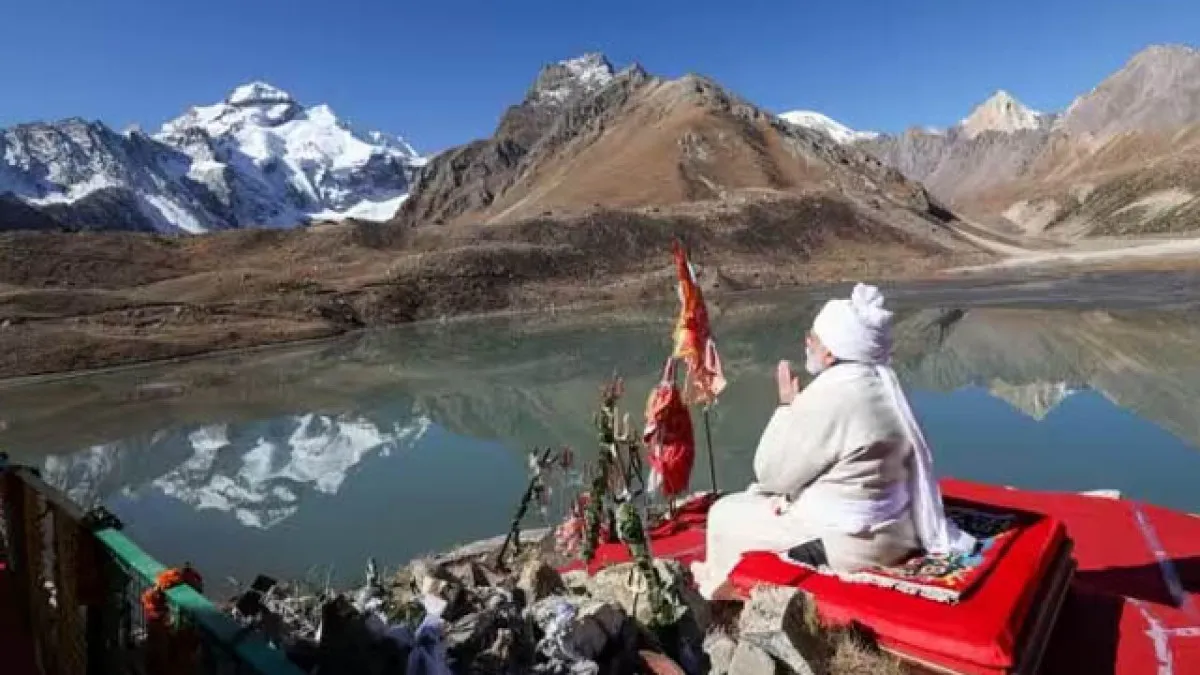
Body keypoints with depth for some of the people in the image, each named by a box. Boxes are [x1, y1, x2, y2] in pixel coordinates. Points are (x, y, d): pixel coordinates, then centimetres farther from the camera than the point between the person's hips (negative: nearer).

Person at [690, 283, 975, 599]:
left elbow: (770, 472, -14)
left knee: (725, 513, 7)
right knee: (755, 499, 24)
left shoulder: (825, 400, -27)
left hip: (850, 541, -9)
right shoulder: (880, 383, 1)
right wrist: (788, 492, 6)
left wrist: (786, 404, -7)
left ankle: (719, 582, 32)